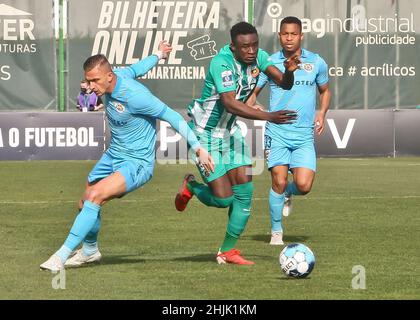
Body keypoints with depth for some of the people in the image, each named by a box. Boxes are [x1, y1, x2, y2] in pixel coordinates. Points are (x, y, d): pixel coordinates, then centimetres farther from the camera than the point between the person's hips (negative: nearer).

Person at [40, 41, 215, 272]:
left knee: (94, 197, -27)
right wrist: (158, 55, 36)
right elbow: (136, 68, 16)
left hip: (137, 163, -9)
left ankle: (62, 255, -24)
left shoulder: (134, 96, -30)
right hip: (113, 156, 9)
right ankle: (89, 251, 40)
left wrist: (198, 148, -20)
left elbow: (172, 117, -22)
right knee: (85, 205, 13)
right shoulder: (119, 74, -6)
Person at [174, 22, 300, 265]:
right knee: (223, 199, -8)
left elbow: (284, 84, -10)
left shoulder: (258, 56, -6)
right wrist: (268, 117, -48)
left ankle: (227, 251, 10)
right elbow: (230, 104, -39)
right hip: (206, 134, -7)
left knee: (244, 192, -2)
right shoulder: (222, 63, -29)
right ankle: (190, 186, 25)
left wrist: (289, 71, -34)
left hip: (230, 131, 7)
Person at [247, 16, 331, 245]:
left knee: (304, 185, -12)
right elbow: (252, 92, 8)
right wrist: (251, 106, -15)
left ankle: (288, 193, 26)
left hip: (304, 135, 1)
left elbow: (325, 91, 20)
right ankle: (276, 232, 10)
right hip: (277, 133, -1)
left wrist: (322, 113, 2)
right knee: (279, 182, -8)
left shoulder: (316, 62, 5)